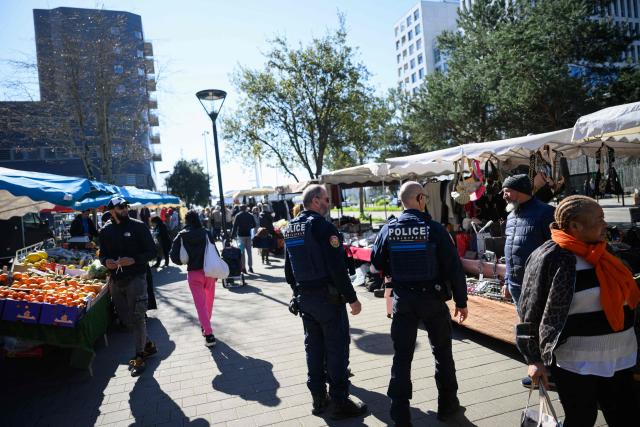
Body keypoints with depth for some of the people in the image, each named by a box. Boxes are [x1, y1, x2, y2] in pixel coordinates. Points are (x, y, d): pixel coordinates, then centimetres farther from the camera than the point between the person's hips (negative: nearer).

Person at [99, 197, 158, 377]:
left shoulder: (138, 226, -6)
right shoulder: (106, 231, 7)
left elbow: (152, 251, -7)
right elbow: (103, 254, 16)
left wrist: (133, 260, -21)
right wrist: (106, 261, -7)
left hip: (135, 278, -5)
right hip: (115, 279, 6)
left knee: (136, 317, -4)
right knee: (126, 318, 14)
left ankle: (139, 357, 7)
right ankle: (148, 345, 32)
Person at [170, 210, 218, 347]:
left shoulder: (181, 236, -3)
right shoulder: (206, 233, -4)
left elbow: (174, 256, -6)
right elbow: (215, 252, -4)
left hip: (193, 273, -1)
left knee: (200, 304, 2)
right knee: (209, 300, 21)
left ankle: (209, 334, -6)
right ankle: (205, 325, 35)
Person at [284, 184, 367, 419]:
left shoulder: (290, 228, 9)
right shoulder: (323, 226, -17)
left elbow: (288, 268, 15)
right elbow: (337, 268, -22)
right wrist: (352, 298, -14)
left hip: (304, 298, 8)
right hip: (327, 296, -8)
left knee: (313, 346, 15)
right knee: (337, 347, 3)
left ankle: (319, 398, 26)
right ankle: (340, 403, 12)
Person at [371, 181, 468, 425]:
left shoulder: (389, 229, -5)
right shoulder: (435, 229, -13)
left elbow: (377, 262, 4)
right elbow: (454, 268, -11)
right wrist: (461, 301, -1)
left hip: (402, 299, 2)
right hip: (432, 298, -2)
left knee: (402, 356, 11)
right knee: (442, 351, 19)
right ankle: (447, 405, 33)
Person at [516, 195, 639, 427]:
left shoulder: (599, 254, 6)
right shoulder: (551, 258, -17)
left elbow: (621, 297, 20)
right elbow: (531, 313, -14)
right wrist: (534, 359, -13)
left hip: (617, 358, 7)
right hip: (576, 363, -7)